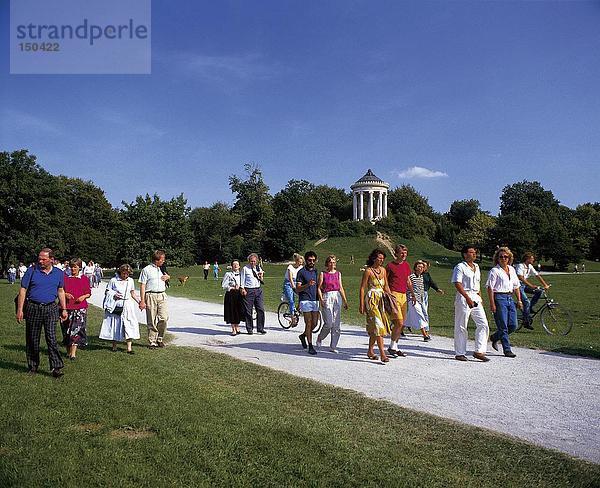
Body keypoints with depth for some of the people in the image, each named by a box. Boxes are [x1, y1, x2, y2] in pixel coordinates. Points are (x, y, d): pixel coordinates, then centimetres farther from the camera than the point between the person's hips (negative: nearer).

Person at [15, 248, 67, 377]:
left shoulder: (59, 273, 6)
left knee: (51, 338, -6)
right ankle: (33, 367, 21)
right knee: (32, 339, 7)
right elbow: (23, 290, 0)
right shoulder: (32, 271, -1)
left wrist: (64, 309, 13)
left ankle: (56, 367, -6)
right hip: (33, 308, 0)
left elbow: (60, 291, 16)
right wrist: (20, 310, -5)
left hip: (51, 308, 0)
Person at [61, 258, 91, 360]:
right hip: (67, 307, 2)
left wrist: (83, 297, -10)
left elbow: (89, 293, 10)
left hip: (80, 307, -2)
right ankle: (68, 351, 21)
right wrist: (65, 294, -11)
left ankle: (73, 352, -10)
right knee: (66, 330, 7)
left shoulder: (84, 279, 6)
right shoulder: (65, 278, 7)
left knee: (76, 329, -10)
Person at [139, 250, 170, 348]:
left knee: (164, 318, -8)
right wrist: (142, 300, -8)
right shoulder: (146, 270, 1)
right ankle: (152, 342, 12)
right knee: (152, 321, 1)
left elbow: (167, 277, 34)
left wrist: (167, 277, 8)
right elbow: (142, 286, -2)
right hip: (151, 296, -4)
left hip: (162, 296, 4)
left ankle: (160, 339, 11)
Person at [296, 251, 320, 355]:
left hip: (315, 300, 6)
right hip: (305, 300, -6)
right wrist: (308, 285, -25)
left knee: (314, 323, 7)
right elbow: (298, 289, -9)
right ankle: (310, 346, 0)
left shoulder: (316, 271, 13)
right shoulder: (301, 272, -4)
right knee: (308, 323, -5)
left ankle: (303, 335, 33)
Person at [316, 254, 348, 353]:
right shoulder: (323, 274, 1)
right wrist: (321, 299, -12)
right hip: (327, 298, -4)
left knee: (336, 324, 2)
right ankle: (320, 338, 20)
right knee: (329, 323, -9)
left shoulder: (338, 274, 12)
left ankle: (333, 346, 10)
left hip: (337, 297, 4)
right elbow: (319, 288, -1)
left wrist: (345, 301, 11)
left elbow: (341, 288, 13)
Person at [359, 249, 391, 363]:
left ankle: (370, 351, 23)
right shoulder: (368, 271, -7)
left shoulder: (383, 270, 12)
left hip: (382, 299, 7)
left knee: (374, 327, 10)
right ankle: (382, 354, -17)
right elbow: (362, 288, -7)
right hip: (372, 299, -7)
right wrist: (361, 305, -10)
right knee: (378, 325, -15)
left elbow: (386, 286, 19)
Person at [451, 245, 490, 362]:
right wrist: (467, 298, -21)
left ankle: (479, 351, 6)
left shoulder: (476, 267, 17)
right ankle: (460, 353, 8)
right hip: (463, 298, -7)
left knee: (483, 324, -1)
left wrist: (480, 298, 15)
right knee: (461, 327, 0)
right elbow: (457, 284, -15)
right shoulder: (460, 267, -6)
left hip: (475, 298, 7)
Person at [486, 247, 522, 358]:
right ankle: (507, 350, 4)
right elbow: (490, 288, -9)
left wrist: (519, 300, 13)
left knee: (513, 326, 6)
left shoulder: (512, 269, 15)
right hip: (499, 298, -7)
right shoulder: (494, 271, -5)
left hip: (510, 298, 7)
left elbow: (516, 286, 21)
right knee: (503, 326, -4)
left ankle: (494, 337, 28)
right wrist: (492, 303, -16)